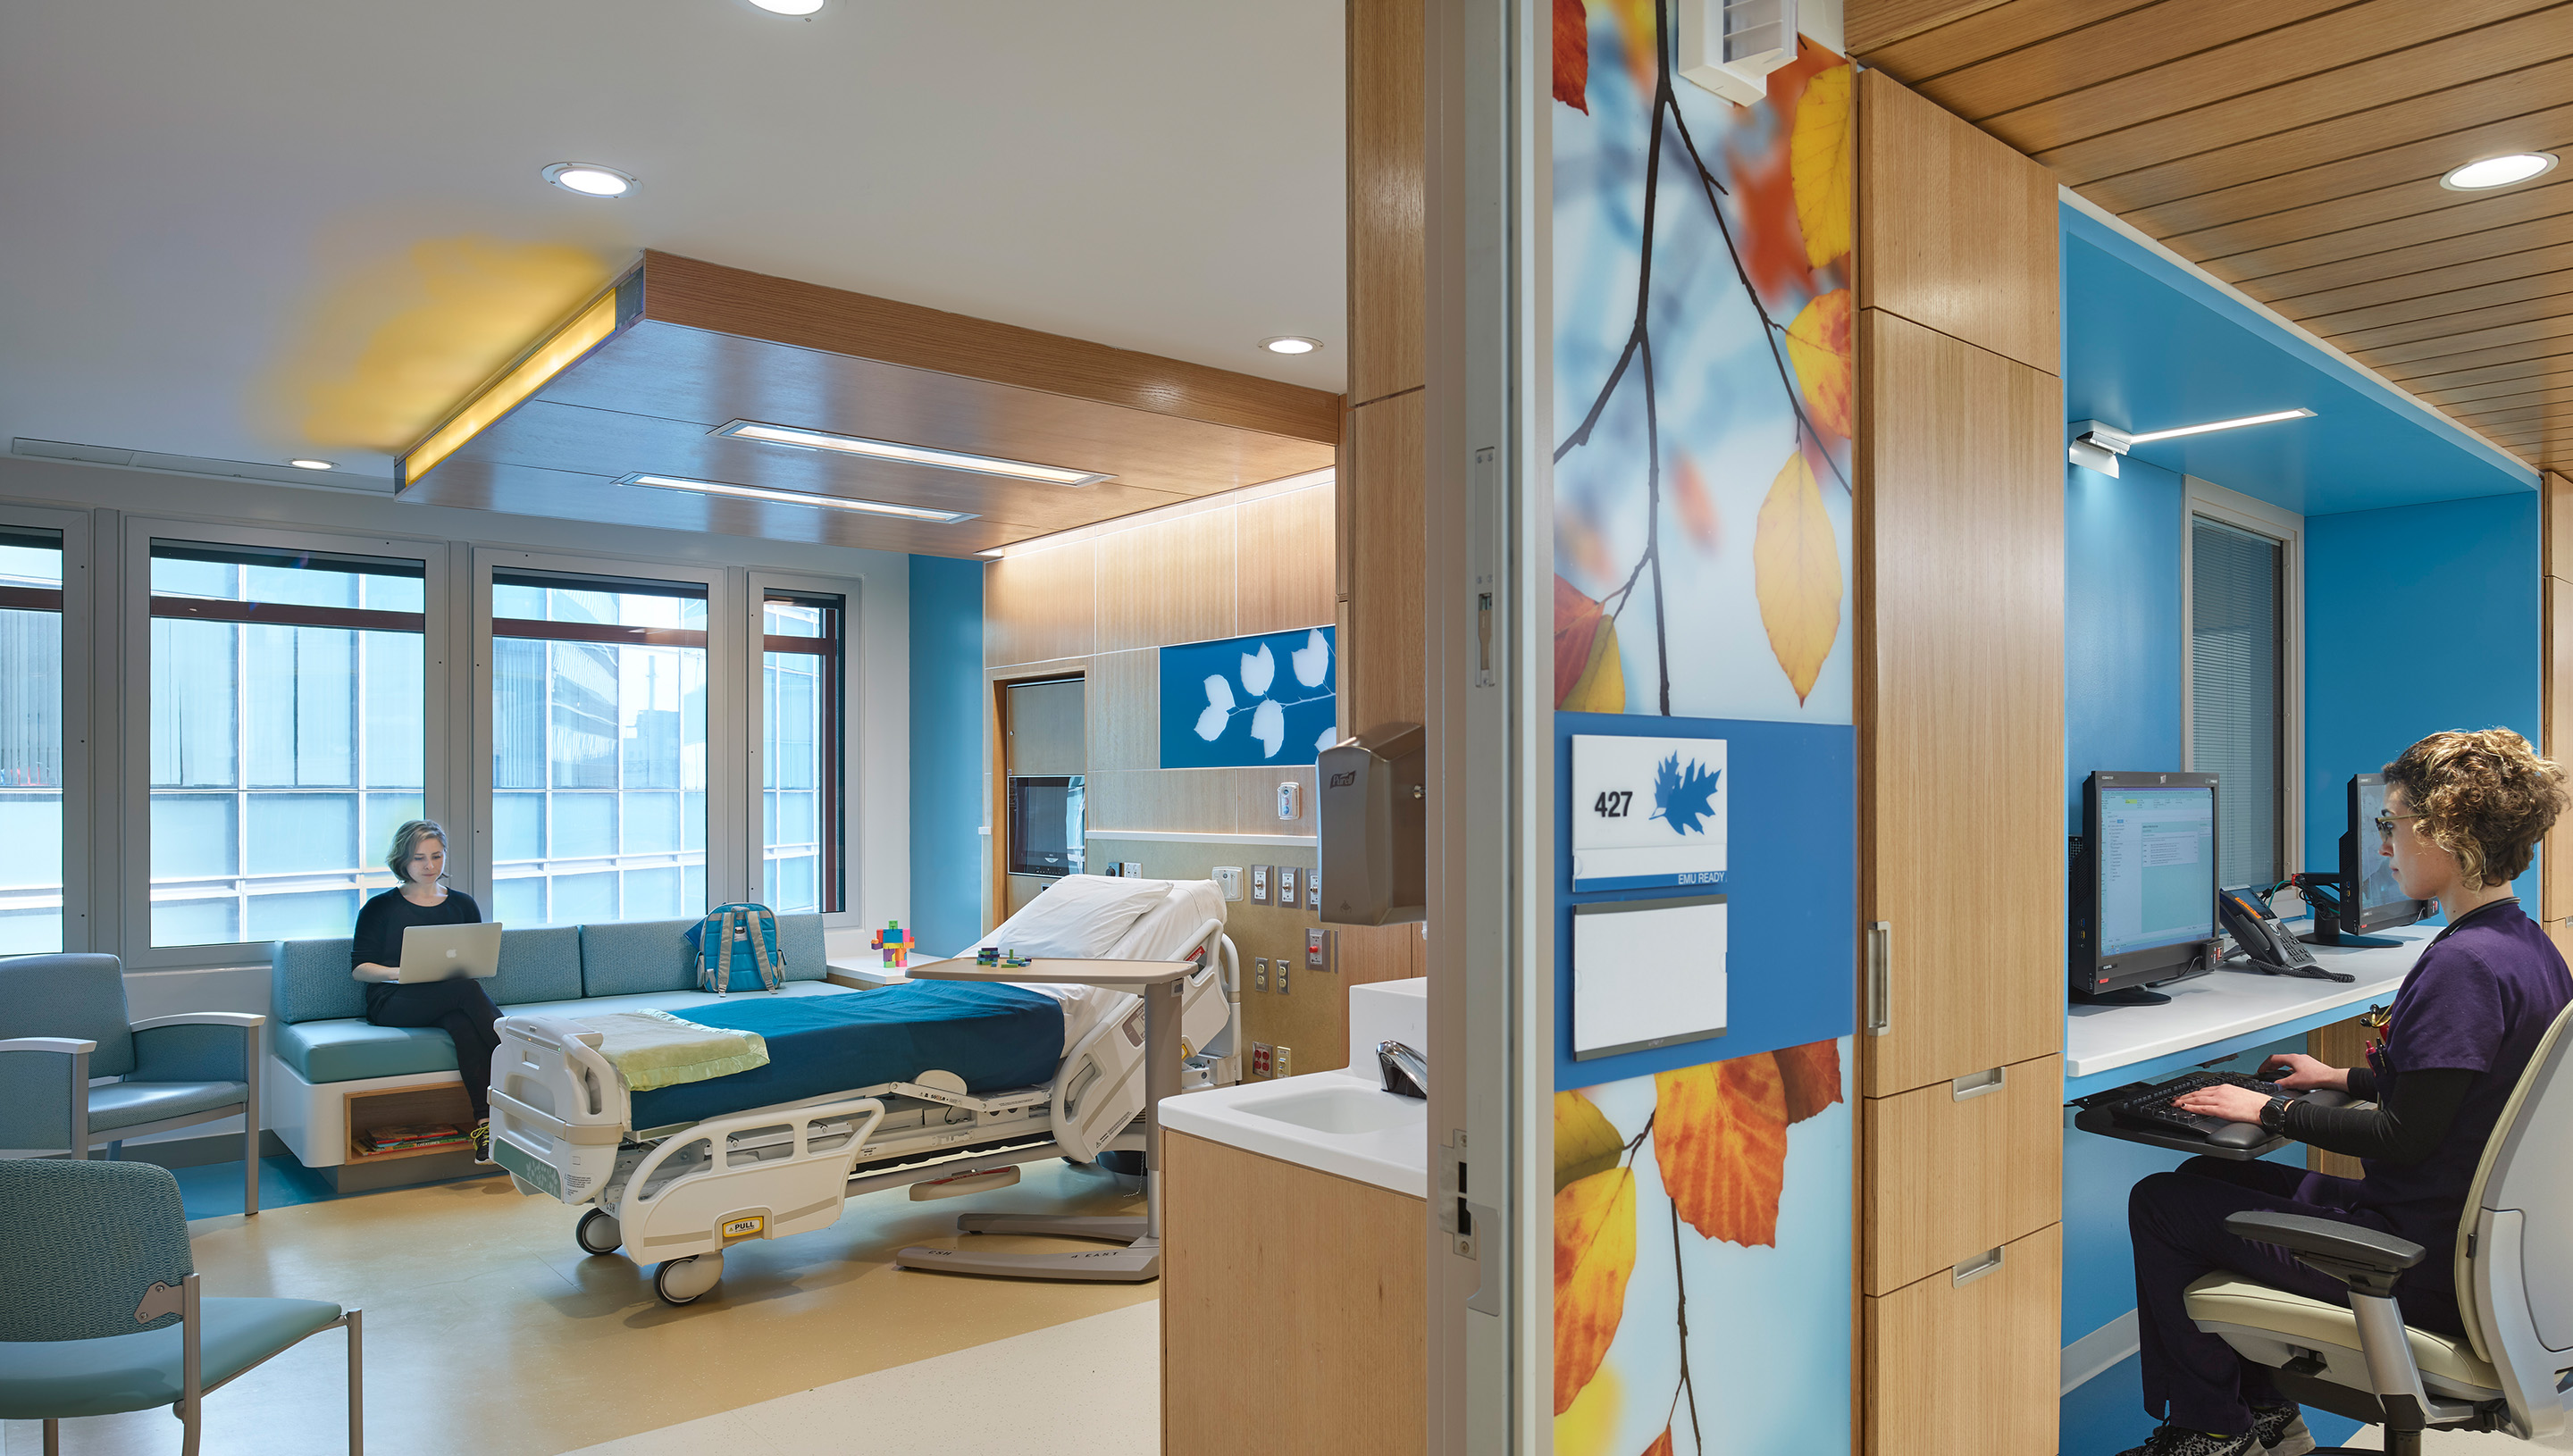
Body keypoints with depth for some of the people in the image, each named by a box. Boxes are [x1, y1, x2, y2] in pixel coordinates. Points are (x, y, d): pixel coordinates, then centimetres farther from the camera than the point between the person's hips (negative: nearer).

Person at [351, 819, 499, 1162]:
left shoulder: (462, 905, 19)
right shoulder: (379, 908, 10)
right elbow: (359, 967, 6)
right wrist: (398, 972, -15)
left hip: (451, 1003, 3)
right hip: (394, 1004, -3)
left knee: (464, 1022, -37)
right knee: (467, 990, -36)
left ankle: (486, 1121, -45)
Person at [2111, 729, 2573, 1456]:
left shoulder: (2462, 966, -26)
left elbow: (2404, 1138, -24)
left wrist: (2269, 1110, -13)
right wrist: (2347, 1078, 19)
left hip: (2422, 1264, -10)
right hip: (2474, 1232, 10)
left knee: (2159, 1205, -2)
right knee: (2207, 1176, 19)